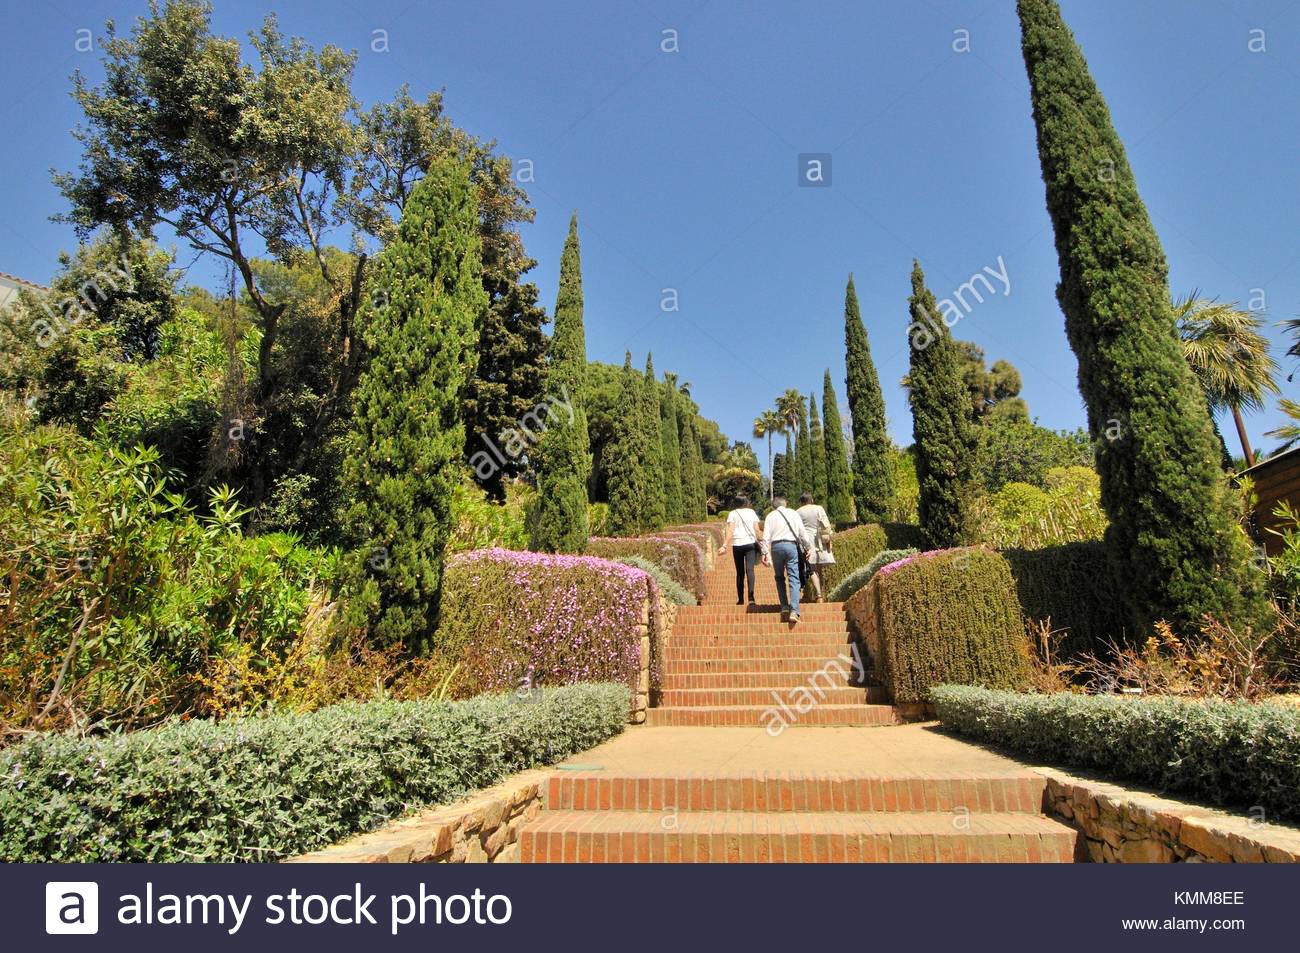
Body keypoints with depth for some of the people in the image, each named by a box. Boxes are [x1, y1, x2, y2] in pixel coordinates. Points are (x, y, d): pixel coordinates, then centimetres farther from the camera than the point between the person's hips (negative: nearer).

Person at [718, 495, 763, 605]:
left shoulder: (732, 514, 7)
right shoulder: (751, 512, 11)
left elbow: (730, 530, -5)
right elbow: (757, 529, 4)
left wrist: (724, 545, -10)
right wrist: (761, 542, 11)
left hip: (737, 544, 0)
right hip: (750, 543, 0)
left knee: (740, 572, 10)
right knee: (750, 570, -8)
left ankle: (740, 599, 13)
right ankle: (751, 597, -23)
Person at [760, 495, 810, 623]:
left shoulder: (771, 515, 10)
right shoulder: (793, 513, 13)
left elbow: (766, 536, -1)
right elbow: (803, 534, 10)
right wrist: (807, 548, 19)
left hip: (776, 546, 0)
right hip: (791, 545, 0)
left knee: (780, 578, 17)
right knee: (794, 579, -3)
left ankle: (784, 607, 13)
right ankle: (794, 611, -13)